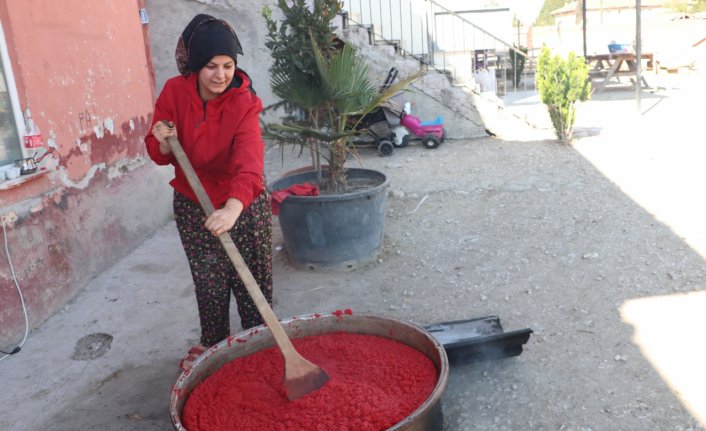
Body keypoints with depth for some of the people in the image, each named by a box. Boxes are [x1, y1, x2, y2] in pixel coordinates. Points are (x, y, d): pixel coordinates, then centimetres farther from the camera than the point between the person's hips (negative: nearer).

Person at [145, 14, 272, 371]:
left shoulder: (244, 103, -21)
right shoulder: (175, 92, -11)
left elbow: (249, 160, -38)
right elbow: (160, 155, -2)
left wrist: (233, 207, -54)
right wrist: (164, 143, -26)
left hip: (242, 205, -2)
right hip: (193, 206, 3)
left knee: (253, 280, 7)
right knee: (207, 282, 14)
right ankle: (212, 342, 36)